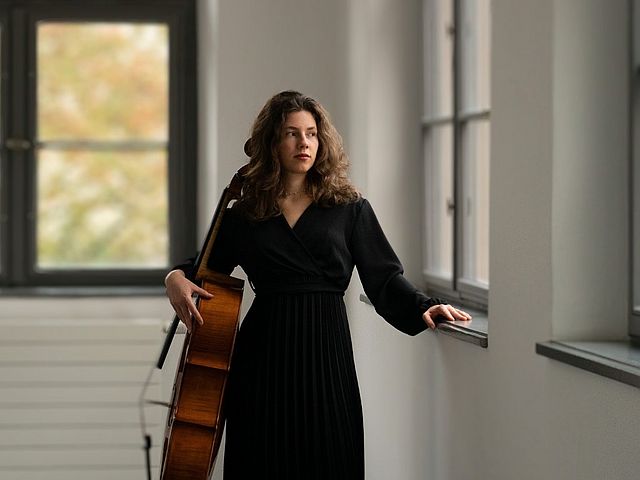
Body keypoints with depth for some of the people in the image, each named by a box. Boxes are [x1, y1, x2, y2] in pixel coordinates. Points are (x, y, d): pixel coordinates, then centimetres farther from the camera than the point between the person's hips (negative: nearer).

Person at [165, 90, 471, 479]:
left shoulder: (349, 208, 5)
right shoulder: (244, 215, 9)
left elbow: (384, 278, 0)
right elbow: (208, 266, 20)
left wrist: (423, 307, -17)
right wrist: (178, 277, -2)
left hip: (327, 356, -1)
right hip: (264, 355, 1)